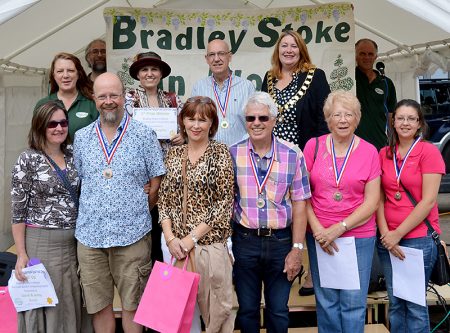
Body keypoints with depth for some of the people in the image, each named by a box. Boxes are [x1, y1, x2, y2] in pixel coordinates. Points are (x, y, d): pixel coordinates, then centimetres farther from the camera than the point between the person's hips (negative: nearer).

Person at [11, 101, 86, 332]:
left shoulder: (72, 155, 7)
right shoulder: (28, 160, -7)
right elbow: (17, 211, -8)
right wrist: (21, 254, -12)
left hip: (73, 243, 5)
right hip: (40, 243, -5)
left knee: (70, 305, 13)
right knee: (43, 305, 5)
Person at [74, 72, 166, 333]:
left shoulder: (144, 134, -2)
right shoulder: (81, 138, 7)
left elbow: (157, 183, 1)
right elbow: (78, 181, 14)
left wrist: (138, 212, -1)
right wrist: (92, 212, 5)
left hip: (132, 235, -3)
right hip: (90, 234, 3)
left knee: (132, 305, 9)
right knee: (99, 305, 13)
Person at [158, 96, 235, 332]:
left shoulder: (220, 152, -4)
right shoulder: (174, 154, 7)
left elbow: (224, 202, -9)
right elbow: (164, 200, 7)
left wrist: (192, 237, -12)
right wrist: (170, 238, -6)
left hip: (210, 242, -3)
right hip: (176, 244, 4)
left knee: (214, 305, 6)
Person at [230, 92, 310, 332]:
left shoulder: (293, 154, -3)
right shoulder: (233, 154, -2)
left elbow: (299, 204, -2)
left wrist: (297, 249, -4)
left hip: (281, 241, 0)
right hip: (244, 241, 0)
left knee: (278, 311, 14)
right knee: (247, 310, 15)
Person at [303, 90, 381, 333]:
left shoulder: (369, 152, -2)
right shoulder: (313, 146, 0)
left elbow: (372, 202, -3)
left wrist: (340, 227, -12)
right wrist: (317, 229, -8)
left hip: (359, 236, -1)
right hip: (319, 236, 1)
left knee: (354, 303, 5)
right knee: (326, 301, 11)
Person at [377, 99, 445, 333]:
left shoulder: (429, 152, -6)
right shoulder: (384, 154, 7)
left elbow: (428, 201, -11)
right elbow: (379, 198, 5)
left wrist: (398, 234, -12)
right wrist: (385, 233, -8)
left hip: (419, 239, -4)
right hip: (387, 240, 4)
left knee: (415, 304, 4)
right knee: (395, 302, 14)